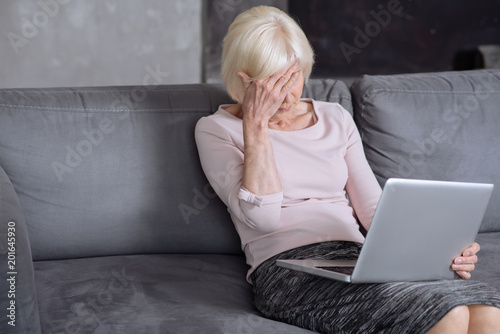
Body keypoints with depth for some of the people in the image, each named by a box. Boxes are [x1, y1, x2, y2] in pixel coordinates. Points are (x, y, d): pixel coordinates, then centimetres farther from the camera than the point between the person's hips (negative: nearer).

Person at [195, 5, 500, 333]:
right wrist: (255, 122, -10)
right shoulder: (216, 130, 7)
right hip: (288, 269, -5)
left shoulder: (335, 119, 21)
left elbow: (373, 208, 17)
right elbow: (261, 216, -8)